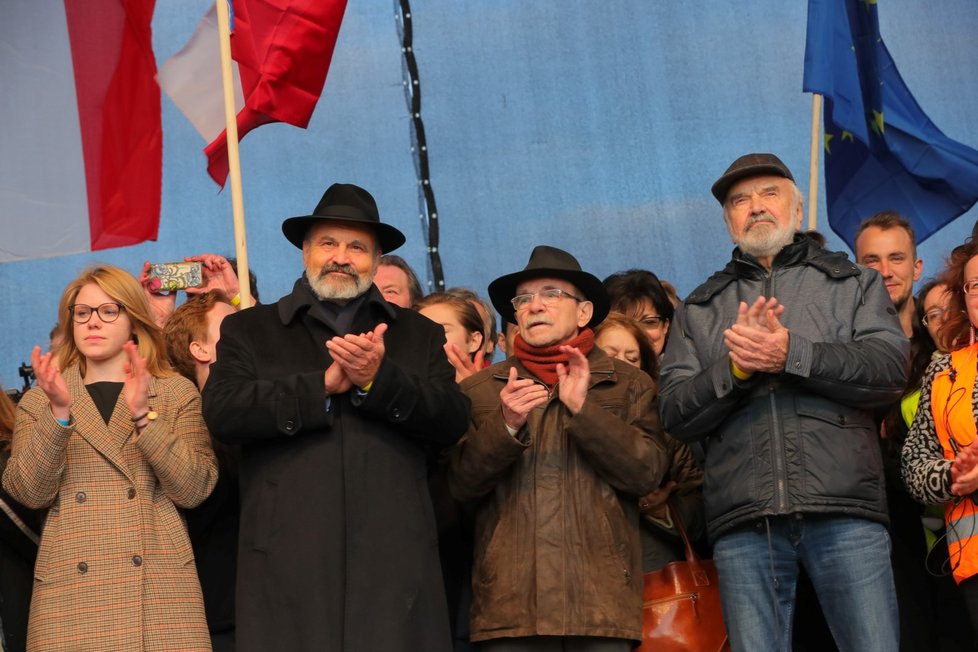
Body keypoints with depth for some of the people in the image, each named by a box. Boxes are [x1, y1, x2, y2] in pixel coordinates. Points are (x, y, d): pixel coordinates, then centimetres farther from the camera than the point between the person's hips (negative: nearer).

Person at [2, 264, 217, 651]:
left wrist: (144, 414, -10)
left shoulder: (177, 393, 10)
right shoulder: (38, 402, 13)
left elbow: (194, 490, -1)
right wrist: (59, 412, -12)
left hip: (159, 582, 0)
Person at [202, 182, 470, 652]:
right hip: (287, 560, -1)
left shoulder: (419, 334, 18)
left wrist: (378, 379, -11)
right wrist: (323, 385, -8)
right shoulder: (250, 329, 14)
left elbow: (452, 420, 4)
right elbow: (222, 412, -2)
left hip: (393, 559, 1)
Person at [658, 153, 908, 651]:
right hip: (743, 519, 2)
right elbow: (676, 415, 10)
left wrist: (791, 354, -12)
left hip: (844, 509, -1)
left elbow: (890, 369, -1)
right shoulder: (700, 308, 21)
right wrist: (735, 367, -8)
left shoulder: (853, 283, 17)